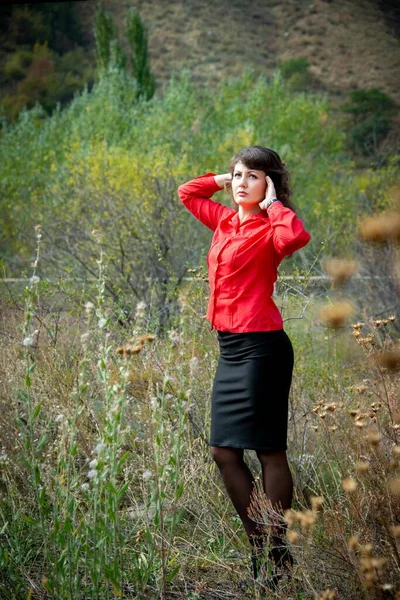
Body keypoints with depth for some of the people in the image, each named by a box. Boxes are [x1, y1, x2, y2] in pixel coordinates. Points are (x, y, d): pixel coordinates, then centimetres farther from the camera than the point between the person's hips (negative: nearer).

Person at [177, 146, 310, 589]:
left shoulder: (268, 230, -8)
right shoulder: (225, 222, 13)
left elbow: (297, 236, -33)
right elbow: (187, 192, 30)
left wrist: (273, 203, -16)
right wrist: (226, 178, 16)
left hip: (260, 348, -9)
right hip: (230, 350, 9)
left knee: (268, 452, -2)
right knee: (224, 452, 11)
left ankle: (280, 558, 6)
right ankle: (260, 549, 21)